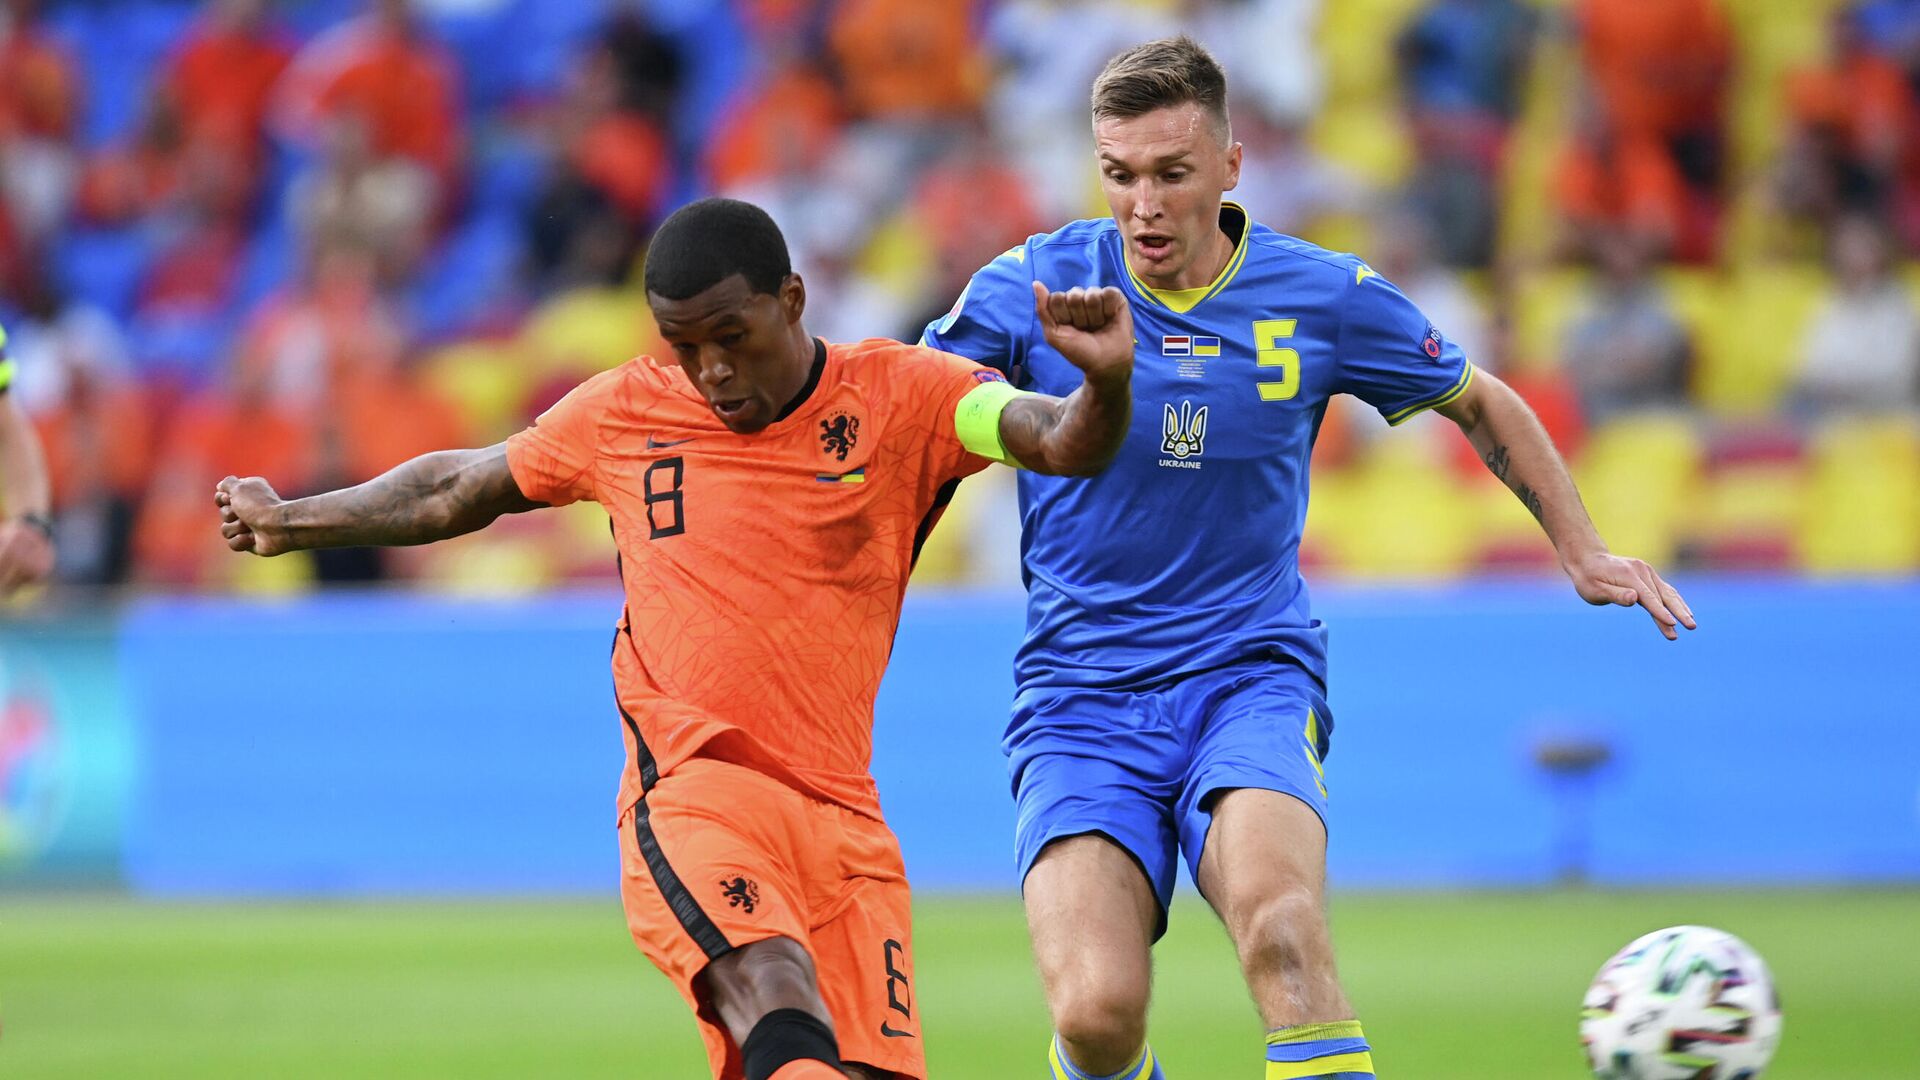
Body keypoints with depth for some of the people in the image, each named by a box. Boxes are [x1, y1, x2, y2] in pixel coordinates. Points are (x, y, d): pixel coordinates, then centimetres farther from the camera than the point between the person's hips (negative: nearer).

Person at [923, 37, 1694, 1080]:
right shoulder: (1030, 288, -2)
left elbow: (1482, 405, 18)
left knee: (1280, 929, -33)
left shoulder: (1327, 298, 1)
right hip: (1080, 695, 0)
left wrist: (1583, 553, 15)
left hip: (1252, 675, 0)